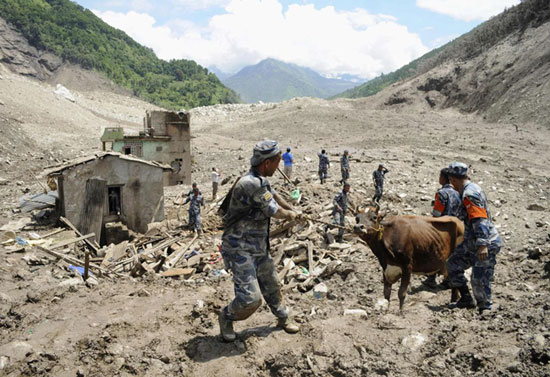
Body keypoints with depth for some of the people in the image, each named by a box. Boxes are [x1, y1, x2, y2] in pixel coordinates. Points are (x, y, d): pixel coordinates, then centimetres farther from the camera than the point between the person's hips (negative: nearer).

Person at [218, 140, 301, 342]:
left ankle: (282, 318, 44)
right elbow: (275, 212, -18)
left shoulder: (260, 180, 5)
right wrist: (290, 215, 4)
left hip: (259, 248, 10)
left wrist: (291, 210, 41)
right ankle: (226, 318, 18)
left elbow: (274, 194, 27)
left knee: (272, 285, 22)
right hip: (240, 250, -10)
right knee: (250, 298, -12)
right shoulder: (251, 184, -27)